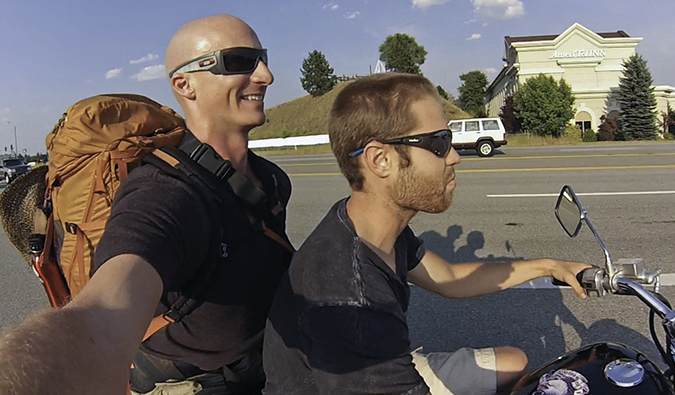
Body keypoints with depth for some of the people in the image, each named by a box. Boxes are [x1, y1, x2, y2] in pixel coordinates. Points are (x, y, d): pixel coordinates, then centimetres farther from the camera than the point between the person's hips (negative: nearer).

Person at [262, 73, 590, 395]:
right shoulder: (350, 301, -37)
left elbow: (448, 279, 8)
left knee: (515, 361, 15)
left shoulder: (385, 225, -7)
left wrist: (547, 267, 10)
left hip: (390, 368, 8)